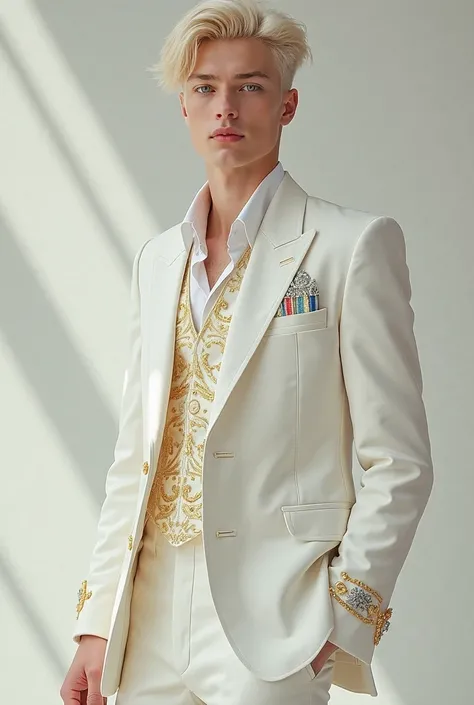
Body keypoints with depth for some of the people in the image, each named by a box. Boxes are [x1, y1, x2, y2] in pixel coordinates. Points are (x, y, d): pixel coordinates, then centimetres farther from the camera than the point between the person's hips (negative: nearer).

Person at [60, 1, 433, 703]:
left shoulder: (354, 244, -4)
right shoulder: (158, 258, 12)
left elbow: (400, 463, -5)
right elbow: (133, 456, 12)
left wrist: (340, 616, -10)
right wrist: (98, 625, 7)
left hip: (269, 619, -5)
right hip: (151, 619, 5)